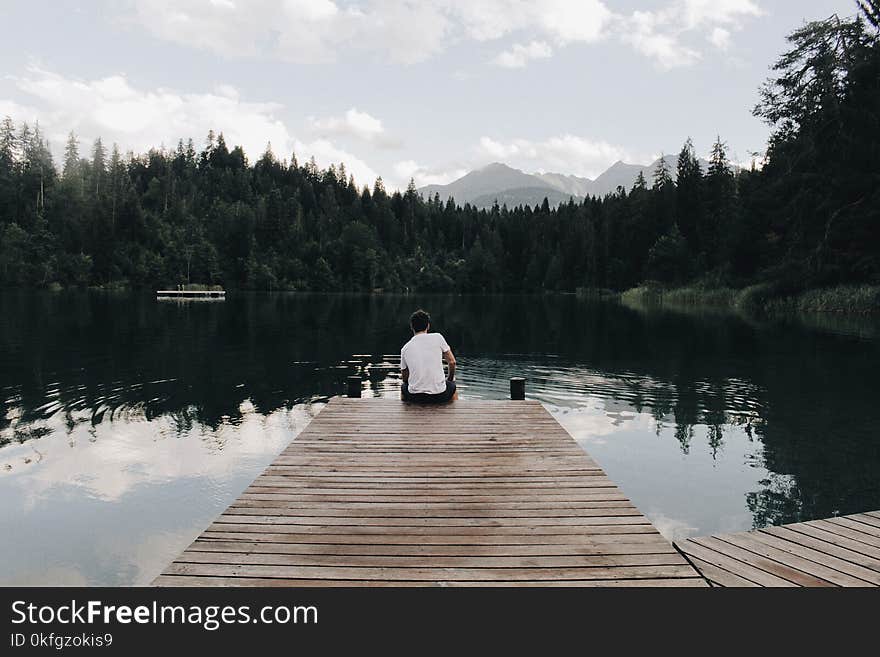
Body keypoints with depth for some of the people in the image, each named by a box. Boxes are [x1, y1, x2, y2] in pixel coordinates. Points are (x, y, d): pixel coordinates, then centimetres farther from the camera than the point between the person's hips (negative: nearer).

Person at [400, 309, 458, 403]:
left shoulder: (405, 348, 2)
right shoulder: (437, 337, -3)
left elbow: (405, 378, 11)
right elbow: (452, 362, 2)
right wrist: (450, 378, 21)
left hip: (414, 397, 1)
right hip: (439, 395, -1)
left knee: (403, 387, 36)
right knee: (452, 386, 33)